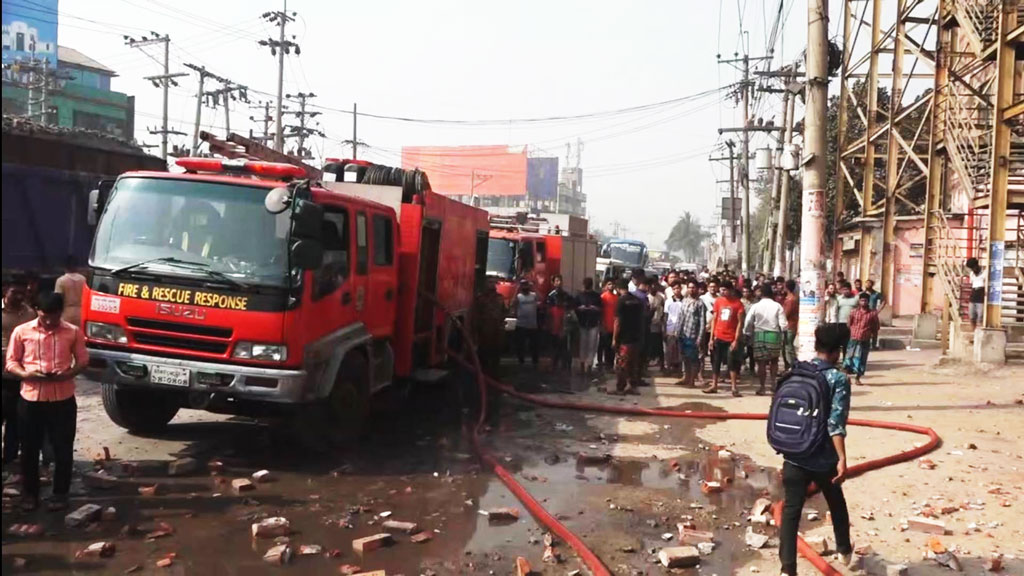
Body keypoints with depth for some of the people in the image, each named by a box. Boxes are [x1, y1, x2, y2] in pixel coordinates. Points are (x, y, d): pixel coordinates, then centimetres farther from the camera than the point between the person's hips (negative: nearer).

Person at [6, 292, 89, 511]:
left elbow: (83, 360, 4)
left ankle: (60, 493, 19)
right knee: (29, 449, 9)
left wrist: (68, 374, -16)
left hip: (63, 398, 0)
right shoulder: (21, 331, -1)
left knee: (63, 449, 5)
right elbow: (11, 362, 3)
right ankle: (30, 493, 24)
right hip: (31, 397, 1)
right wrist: (26, 374, -17)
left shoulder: (73, 332, -1)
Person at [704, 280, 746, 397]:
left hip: (731, 338, -3)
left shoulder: (738, 303, -6)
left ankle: (734, 388, 4)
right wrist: (711, 338, 2)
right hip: (718, 337, 3)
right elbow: (714, 319, 6)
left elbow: (740, 322, -6)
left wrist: (736, 340, -12)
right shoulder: (718, 301, 3)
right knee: (716, 362, 9)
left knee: (732, 363, -1)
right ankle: (714, 386, 18)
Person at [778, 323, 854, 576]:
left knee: (791, 511, 4)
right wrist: (842, 459, -20)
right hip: (824, 459, -2)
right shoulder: (839, 379, -11)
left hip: (794, 456, 2)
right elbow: (835, 423, -20)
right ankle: (844, 550, 44)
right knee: (836, 504, 24)